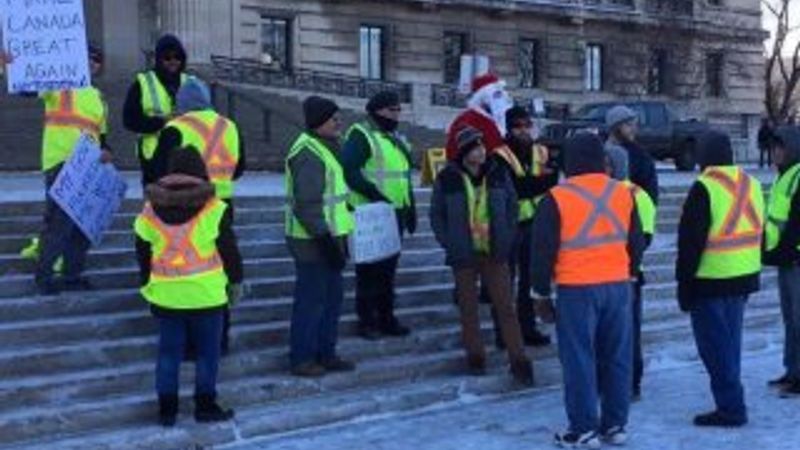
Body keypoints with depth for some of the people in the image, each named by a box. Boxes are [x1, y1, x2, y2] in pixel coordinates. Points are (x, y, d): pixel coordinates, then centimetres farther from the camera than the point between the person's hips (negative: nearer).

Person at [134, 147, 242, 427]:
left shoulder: (151, 209, 3)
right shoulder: (212, 209, -8)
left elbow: (142, 253, 10)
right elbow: (228, 249, -4)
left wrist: (147, 284, 22)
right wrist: (235, 280, 10)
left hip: (165, 294, 3)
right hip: (205, 293, -3)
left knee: (168, 351, 11)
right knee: (207, 350, 10)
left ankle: (166, 409, 15)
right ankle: (205, 406, 14)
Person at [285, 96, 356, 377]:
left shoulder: (326, 147, 15)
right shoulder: (308, 154, -18)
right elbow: (306, 204, -24)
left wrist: (337, 237, 22)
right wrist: (325, 236, -23)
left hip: (329, 237, 10)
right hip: (313, 241, -10)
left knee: (332, 298, 16)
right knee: (311, 300, -3)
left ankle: (325, 354, 26)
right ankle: (301, 359, 8)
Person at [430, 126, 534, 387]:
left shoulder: (498, 174, 1)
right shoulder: (447, 179, -5)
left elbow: (511, 206, 10)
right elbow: (437, 215, 3)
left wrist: (507, 239, 2)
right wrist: (449, 244, -5)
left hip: (495, 253, 1)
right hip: (464, 255, -1)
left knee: (505, 307, -1)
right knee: (469, 308, 9)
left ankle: (519, 361, 2)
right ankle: (475, 357, 22)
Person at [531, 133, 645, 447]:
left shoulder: (556, 199, -8)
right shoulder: (623, 194, 6)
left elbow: (544, 251, -5)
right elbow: (636, 243, 13)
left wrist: (541, 293, 4)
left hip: (577, 290, -4)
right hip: (618, 286, 5)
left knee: (579, 359, 2)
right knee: (617, 357, 11)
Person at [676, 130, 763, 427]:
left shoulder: (704, 188, -16)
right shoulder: (751, 184, 9)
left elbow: (690, 241, -15)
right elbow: (758, 233, 16)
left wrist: (684, 283, -9)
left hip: (710, 281, -8)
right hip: (743, 279, 8)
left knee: (715, 345, 0)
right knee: (730, 342, 18)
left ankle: (730, 408, 1)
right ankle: (731, 401, 25)